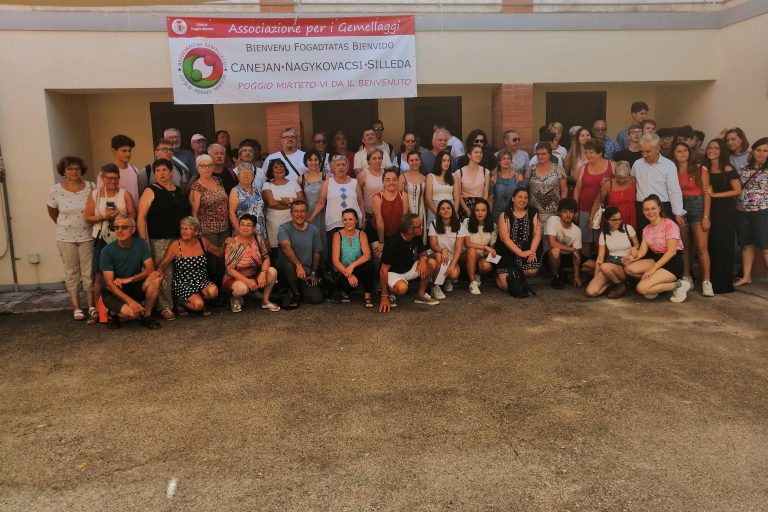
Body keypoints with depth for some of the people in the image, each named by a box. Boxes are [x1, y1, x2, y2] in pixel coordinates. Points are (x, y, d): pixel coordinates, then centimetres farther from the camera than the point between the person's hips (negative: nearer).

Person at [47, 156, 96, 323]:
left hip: (87, 236, 0)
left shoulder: (90, 187, -8)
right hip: (66, 238, 0)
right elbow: (52, 213, 9)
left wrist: (87, 224, 2)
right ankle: (76, 308, 13)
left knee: (89, 272, 4)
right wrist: (65, 226, 14)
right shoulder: (55, 190, -6)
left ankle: (91, 307, 11)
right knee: (71, 273, 7)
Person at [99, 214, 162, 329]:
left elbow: (150, 269, -12)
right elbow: (109, 283, -18)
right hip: (114, 292, -4)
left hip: (134, 287, 4)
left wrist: (129, 279, -26)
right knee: (132, 313, -32)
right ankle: (112, 313, 5)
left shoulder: (141, 245, -6)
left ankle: (147, 316, -10)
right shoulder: (107, 251, -15)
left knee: (156, 277, -25)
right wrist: (130, 301, -29)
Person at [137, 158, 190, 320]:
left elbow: (187, 214, 19)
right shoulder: (151, 191, 0)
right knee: (164, 273, -6)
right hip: (160, 240, -5)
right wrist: (143, 240, -13)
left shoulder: (180, 191, 15)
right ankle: (165, 307, 2)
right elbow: (141, 217, -6)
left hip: (181, 239, 5)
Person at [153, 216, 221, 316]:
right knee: (197, 305, -29)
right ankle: (181, 303, 8)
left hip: (202, 281, 3)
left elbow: (219, 252, 19)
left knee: (213, 291, -32)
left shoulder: (203, 242, 4)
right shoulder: (175, 245, -6)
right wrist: (159, 270, -34)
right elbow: (163, 263, -12)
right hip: (183, 284, -3)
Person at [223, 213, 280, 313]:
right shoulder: (232, 244, -16)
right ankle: (235, 298, 3)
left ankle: (265, 300, 0)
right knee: (242, 288, -37)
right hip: (235, 278, -4)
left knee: (272, 271, -20)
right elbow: (230, 269, -17)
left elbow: (266, 258, -5)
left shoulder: (259, 239, -4)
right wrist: (247, 281, -27)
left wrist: (263, 273, -25)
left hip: (255, 277, 4)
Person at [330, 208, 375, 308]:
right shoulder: (338, 235, -6)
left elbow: (367, 255, -15)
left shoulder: (361, 234, 0)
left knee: (368, 265, -30)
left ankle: (367, 296, -15)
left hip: (359, 270, 2)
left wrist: (352, 265, -30)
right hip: (342, 272, -2)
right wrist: (348, 275, -27)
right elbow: (335, 261, -13)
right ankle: (342, 291, 3)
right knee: (351, 282, -34)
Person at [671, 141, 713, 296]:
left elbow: (706, 194, -3)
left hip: (697, 206, -2)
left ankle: (706, 282, -5)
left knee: (701, 247, -7)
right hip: (679, 208, 2)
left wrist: (706, 216, -9)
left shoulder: (700, 169, 0)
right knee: (684, 247, 8)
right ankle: (686, 278, 17)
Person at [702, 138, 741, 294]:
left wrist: (715, 194, -15)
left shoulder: (728, 170, -8)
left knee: (723, 247, -2)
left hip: (725, 211, -6)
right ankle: (711, 281, 20)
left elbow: (738, 191, -11)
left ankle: (724, 284, 6)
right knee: (711, 246, 10)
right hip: (710, 210, 6)